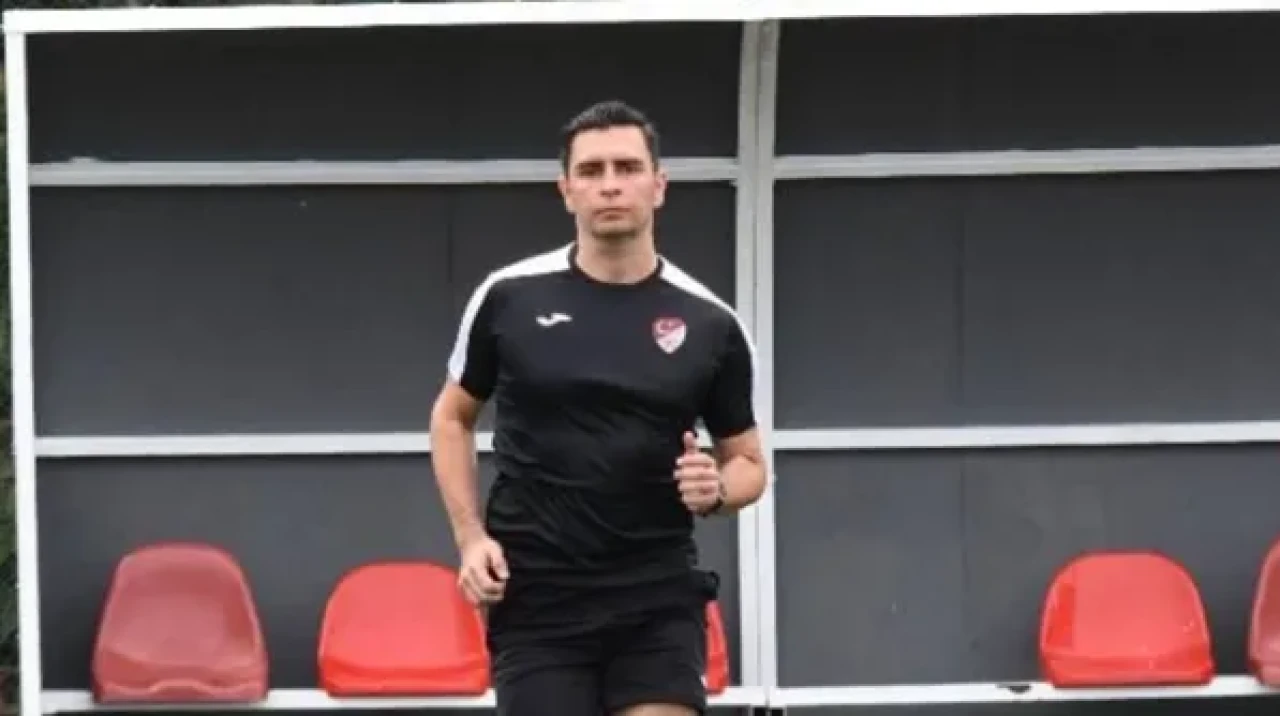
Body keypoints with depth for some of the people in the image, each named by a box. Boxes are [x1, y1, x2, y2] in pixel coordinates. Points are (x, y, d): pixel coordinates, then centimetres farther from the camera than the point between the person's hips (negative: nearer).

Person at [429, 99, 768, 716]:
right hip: (535, 596, 0)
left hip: (659, 600, 0)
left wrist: (716, 490, -11)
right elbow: (452, 417, 14)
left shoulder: (710, 323, 1)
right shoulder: (508, 298, 0)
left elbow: (748, 462, 12)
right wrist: (471, 535, 1)